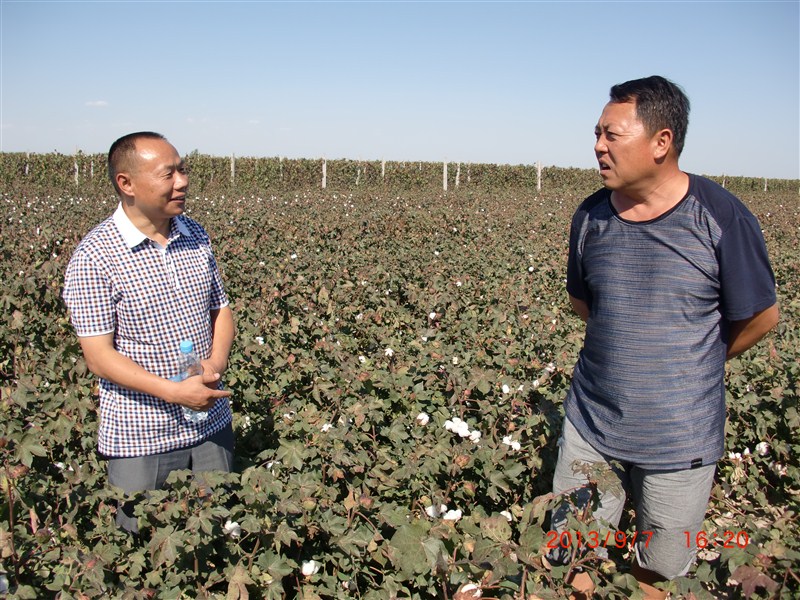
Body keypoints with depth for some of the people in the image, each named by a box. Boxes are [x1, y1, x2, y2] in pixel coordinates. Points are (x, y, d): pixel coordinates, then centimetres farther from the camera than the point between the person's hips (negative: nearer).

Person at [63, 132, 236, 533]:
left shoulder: (196, 236, 2)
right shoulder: (94, 258, -15)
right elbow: (99, 357, -15)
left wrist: (215, 366, -10)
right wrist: (174, 392, -24)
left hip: (211, 424, 5)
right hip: (140, 439, -4)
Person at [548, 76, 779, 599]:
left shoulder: (722, 217, -13)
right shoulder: (591, 217, -2)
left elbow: (761, 317, -1)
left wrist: (687, 364, 8)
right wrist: (631, 351, 9)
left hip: (680, 439, -3)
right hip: (589, 425, 3)